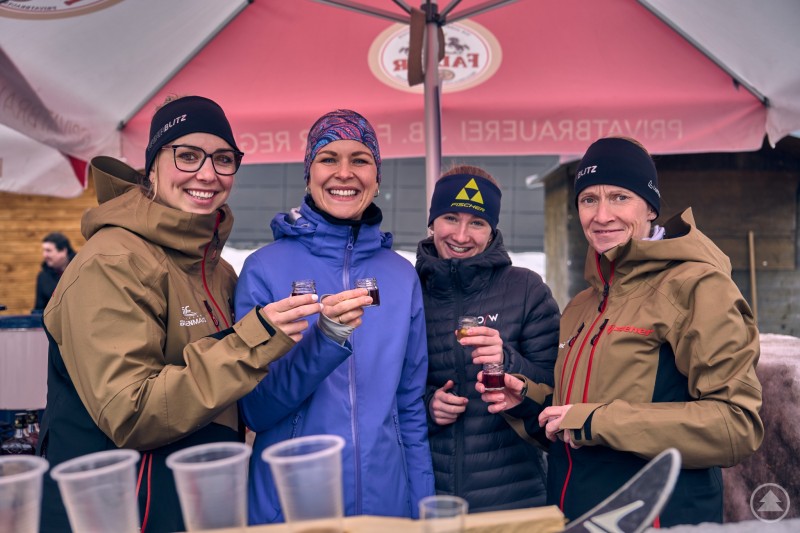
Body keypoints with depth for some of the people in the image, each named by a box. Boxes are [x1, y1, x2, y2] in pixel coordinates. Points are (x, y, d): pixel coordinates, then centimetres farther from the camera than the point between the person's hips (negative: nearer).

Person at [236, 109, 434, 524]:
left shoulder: (402, 275, 0)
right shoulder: (264, 268, -9)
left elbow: (411, 408, 5)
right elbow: (253, 409, -11)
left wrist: (422, 509, 3)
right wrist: (324, 338, -25)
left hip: (387, 501, 3)